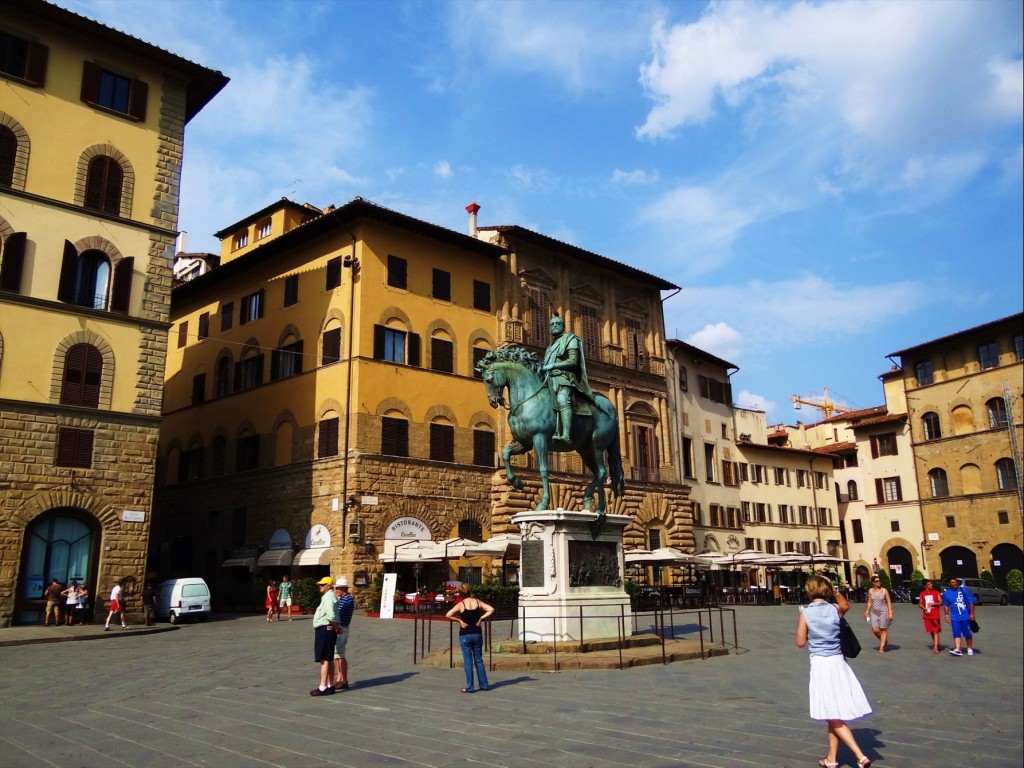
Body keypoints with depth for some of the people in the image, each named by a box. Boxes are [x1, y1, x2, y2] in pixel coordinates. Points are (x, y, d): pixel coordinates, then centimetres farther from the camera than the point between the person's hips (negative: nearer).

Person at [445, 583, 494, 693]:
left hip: (465, 635, -3)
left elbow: (448, 615, -19)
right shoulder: (477, 602, -1)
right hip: (477, 634, 3)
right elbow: (491, 610, -5)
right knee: (479, 660, 15)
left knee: (468, 661, 4)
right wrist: (481, 618, -2)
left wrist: (459, 620, -9)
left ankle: (469, 687, 7)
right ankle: (484, 685, 18)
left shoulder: (461, 604, -10)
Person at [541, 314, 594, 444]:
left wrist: (553, 365, -14)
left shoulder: (570, 339, 7)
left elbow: (573, 361, -7)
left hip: (564, 377, -9)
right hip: (551, 378, 9)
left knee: (562, 400, -33)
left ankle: (565, 435, -51)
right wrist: (542, 368, 8)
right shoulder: (551, 345, 30)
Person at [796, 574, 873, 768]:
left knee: (834, 717, 2)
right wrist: (833, 590, 16)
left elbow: (800, 643, -5)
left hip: (820, 664, -4)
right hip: (838, 663, 5)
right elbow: (846, 605, 25)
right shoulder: (835, 609, 0)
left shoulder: (805, 612, -10)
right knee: (835, 716, 16)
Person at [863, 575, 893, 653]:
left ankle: (882, 648, 5)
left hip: (883, 612, -3)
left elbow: (889, 602, -2)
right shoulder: (870, 591, 5)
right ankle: (884, 640, 24)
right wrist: (867, 611, 7)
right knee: (875, 630, -5)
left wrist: (890, 613, -7)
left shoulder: (884, 590, -3)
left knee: (883, 629, -1)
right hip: (874, 612, 3)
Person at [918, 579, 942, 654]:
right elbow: (920, 603, 11)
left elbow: (941, 602, 0)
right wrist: (924, 609, -6)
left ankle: (935, 647, -15)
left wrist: (934, 604, -17)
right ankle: (935, 643, 30)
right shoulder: (922, 593, 7)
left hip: (935, 615, -3)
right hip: (927, 615, 3)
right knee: (931, 631, 12)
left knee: (935, 631, -9)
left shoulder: (936, 592, 1)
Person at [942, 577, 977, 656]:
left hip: (965, 616, -1)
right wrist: (947, 615, 7)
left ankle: (970, 649, 25)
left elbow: (971, 602, -2)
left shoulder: (964, 590, -3)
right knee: (956, 634, -7)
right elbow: (946, 606, 12)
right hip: (955, 618, 2)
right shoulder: (946, 593, 4)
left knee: (967, 633, 9)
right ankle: (958, 650, -12)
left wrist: (972, 614, -6)